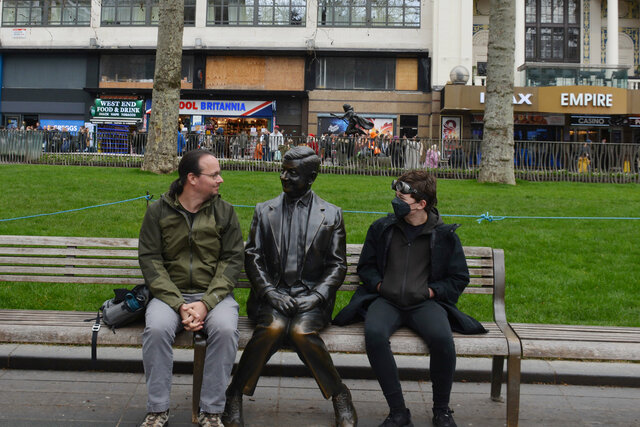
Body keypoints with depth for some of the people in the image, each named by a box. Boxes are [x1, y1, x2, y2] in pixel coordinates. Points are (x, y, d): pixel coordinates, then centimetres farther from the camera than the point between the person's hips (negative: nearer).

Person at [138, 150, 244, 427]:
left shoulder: (224, 212, 6)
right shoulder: (158, 211, 4)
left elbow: (233, 260, 0)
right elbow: (150, 260, -3)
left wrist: (206, 303, -14)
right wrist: (179, 305, -15)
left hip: (214, 294, 0)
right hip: (170, 293, 0)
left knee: (225, 329, -31)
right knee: (156, 328, -31)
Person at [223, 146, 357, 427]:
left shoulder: (331, 214, 10)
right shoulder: (264, 211, 12)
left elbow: (337, 265, 7)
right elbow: (252, 258, 6)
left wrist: (316, 296, -9)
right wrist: (271, 293, -10)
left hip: (311, 295, -1)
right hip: (272, 292, 1)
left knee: (302, 332, -32)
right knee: (273, 327, -32)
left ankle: (339, 397, -9)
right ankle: (235, 396, -14)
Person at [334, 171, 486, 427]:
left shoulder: (444, 234, 6)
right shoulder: (382, 228, 10)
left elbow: (459, 278, 13)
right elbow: (365, 266, 21)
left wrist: (431, 291, -2)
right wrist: (379, 285, 2)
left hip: (425, 303, -1)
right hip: (387, 300, 1)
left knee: (442, 338, -34)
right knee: (374, 334, -33)